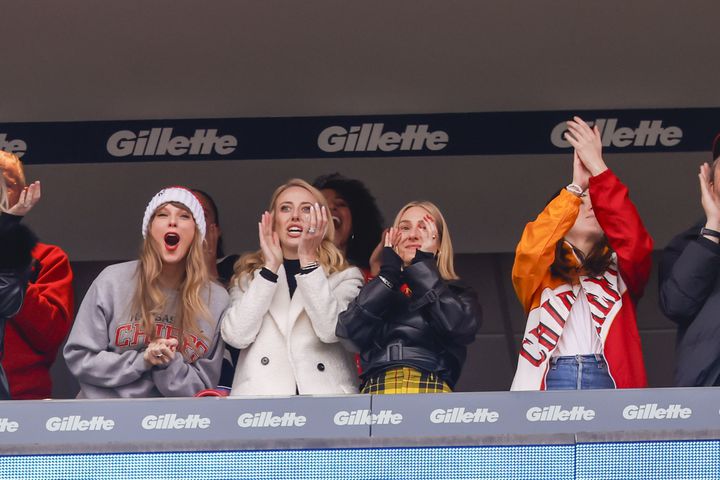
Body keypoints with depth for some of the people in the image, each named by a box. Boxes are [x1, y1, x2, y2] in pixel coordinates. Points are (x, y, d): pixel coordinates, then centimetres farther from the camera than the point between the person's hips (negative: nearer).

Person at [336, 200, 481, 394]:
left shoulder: (457, 293, 20)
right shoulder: (377, 291, 24)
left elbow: (458, 326, -3)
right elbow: (350, 331, 5)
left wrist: (423, 264, 6)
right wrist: (389, 272, 10)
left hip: (431, 394, -1)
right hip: (375, 392, 1)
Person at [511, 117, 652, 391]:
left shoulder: (619, 270, 23)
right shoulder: (542, 273, 21)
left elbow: (634, 241, 1)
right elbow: (531, 250, -2)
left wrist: (598, 169, 1)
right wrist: (576, 187, 1)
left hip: (609, 383, 1)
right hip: (550, 383, -1)